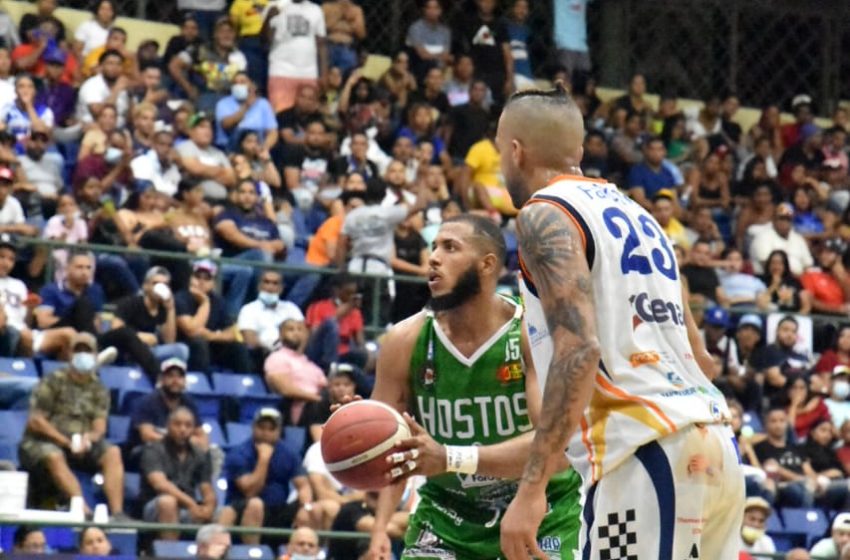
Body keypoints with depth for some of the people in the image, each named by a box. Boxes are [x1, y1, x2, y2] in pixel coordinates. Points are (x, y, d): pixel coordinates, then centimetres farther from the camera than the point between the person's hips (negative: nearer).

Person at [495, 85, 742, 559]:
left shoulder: (545, 215, -2)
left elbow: (580, 349, -17)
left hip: (644, 450, -9)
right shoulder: (634, 213, 24)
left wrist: (531, 488, -20)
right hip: (714, 446, 9)